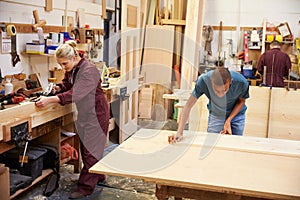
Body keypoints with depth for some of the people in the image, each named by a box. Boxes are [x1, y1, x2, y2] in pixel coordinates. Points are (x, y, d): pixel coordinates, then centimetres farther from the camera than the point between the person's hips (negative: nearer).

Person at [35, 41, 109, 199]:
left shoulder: (89, 70, -24)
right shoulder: (71, 70, 4)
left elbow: (75, 94, -33)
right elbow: (66, 85, 17)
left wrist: (49, 100, -37)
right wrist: (58, 88, -7)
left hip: (96, 113, -9)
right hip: (84, 113, 9)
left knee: (90, 150, -4)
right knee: (86, 147, 16)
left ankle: (85, 187, 3)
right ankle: (98, 176, 32)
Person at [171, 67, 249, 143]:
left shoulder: (241, 82, -31)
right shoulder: (203, 80, -34)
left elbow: (241, 101, -10)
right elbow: (188, 105, -29)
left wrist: (228, 121, -19)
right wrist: (179, 132, -35)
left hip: (236, 113, 0)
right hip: (215, 114, 0)